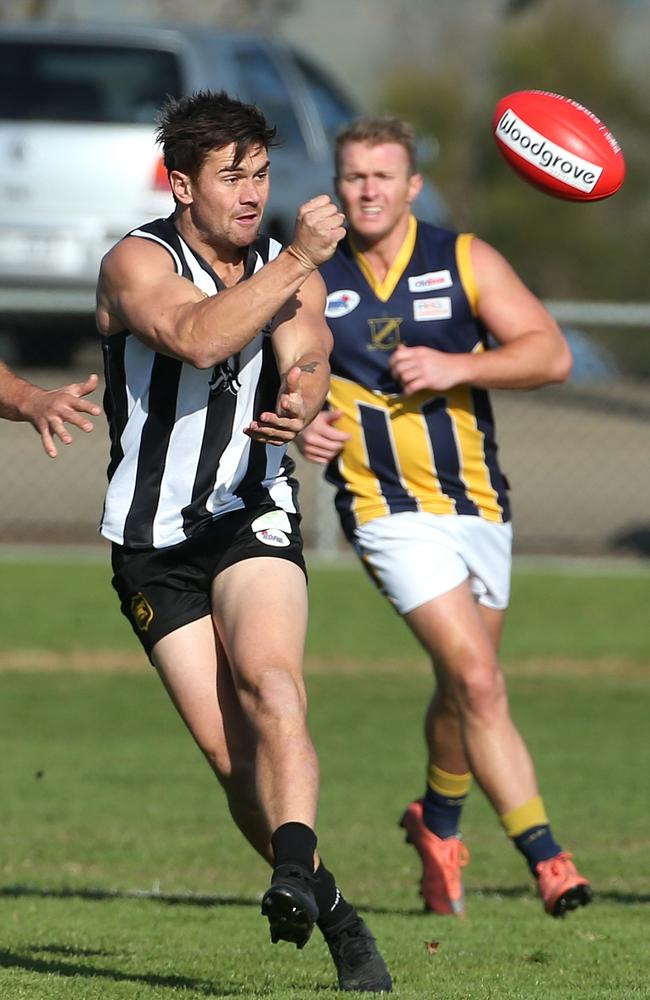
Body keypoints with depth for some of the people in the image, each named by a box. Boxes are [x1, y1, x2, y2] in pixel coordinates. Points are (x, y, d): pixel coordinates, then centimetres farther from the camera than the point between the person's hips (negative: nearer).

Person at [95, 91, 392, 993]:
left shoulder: (291, 272, 6)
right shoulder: (137, 263, -9)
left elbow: (307, 359, -11)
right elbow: (196, 340, -29)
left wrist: (299, 403, -35)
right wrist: (298, 261, -31)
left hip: (254, 516, 2)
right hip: (154, 539, -2)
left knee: (268, 681, -27)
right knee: (228, 749, -7)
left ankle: (294, 870, -42)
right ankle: (331, 914, 8)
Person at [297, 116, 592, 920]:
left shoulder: (464, 261, -1)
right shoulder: (311, 282, -1)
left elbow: (550, 353, -7)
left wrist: (456, 367, -21)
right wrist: (301, 425, -13)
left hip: (479, 506, 3)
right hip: (391, 514, -3)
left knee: (461, 690, 15)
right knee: (478, 680, -18)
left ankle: (438, 822, 43)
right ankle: (545, 858, -18)